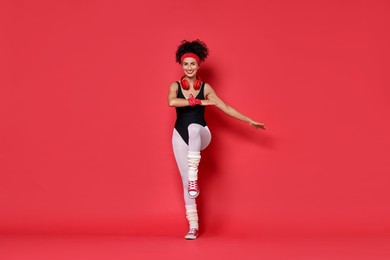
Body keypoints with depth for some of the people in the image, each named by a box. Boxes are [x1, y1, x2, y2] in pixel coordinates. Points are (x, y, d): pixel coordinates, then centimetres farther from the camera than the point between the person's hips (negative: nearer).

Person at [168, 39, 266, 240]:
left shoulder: (205, 87, 3)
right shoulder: (175, 86, 1)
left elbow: (225, 108, 4)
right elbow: (171, 102, -22)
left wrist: (250, 121, 1)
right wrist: (199, 102, -23)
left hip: (201, 134, -1)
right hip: (180, 136, 1)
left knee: (194, 128, -40)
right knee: (185, 180, -4)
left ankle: (194, 177, -46)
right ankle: (193, 226, 3)